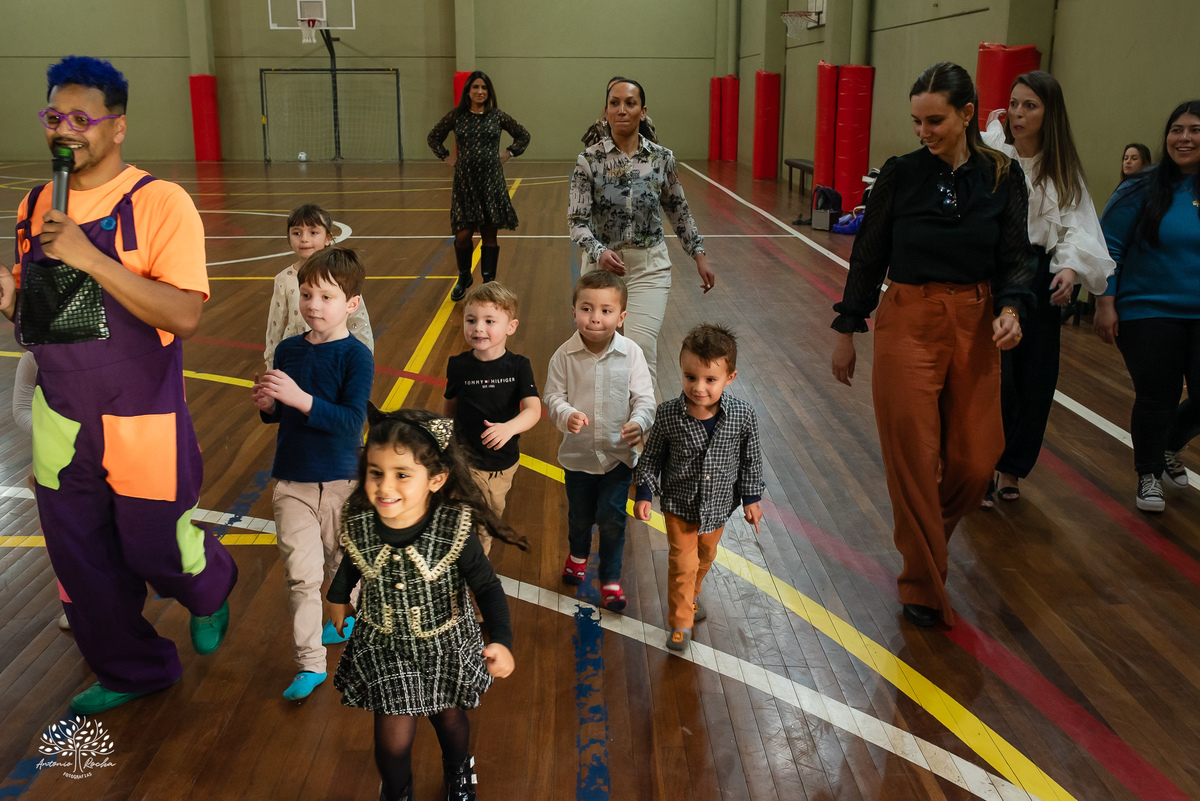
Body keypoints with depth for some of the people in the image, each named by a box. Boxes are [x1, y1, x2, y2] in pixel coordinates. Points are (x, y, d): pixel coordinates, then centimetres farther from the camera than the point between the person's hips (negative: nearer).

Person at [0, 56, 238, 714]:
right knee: (80, 561, 14)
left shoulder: (159, 202, -14)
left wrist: (91, 258, -28)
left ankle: (210, 591, 43)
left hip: (141, 423, -6)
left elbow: (184, 315, -23)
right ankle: (128, 671, 37)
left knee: (155, 549, 7)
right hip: (60, 419, 6)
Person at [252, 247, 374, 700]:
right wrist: (266, 404, -10)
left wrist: (299, 398, -32)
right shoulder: (287, 350, 2)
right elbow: (277, 415, 13)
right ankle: (310, 663, 7)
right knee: (301, 574, -2)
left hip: (341, 482, -2)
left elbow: (351, 421, -23)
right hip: (291, 481, 3)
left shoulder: (355, 357, -13)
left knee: (342, 564, 17)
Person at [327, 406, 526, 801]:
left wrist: (501, 640, -34)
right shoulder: (358, 526, -22)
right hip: (383, 647, 1)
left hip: (445, 646, 0)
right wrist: (338, 596, 21)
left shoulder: (454, 530, -30)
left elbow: (487, 587, -19)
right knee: (394, 740, 2)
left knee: (448, 718, 24)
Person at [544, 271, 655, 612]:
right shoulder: (564, 356, -13)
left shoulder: (631, 353, -13)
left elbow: (645, 398, -10)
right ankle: (578, 554, 53)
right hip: (577, 454, 1)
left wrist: (639, 423, -30)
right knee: (580, 515, 20)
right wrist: (567, 415, -29)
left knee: (611, 519, 1)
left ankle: (611, 579, 23)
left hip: (618, 455, -1)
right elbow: (553, 397, -7)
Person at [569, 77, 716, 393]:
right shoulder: (589, 160, -8)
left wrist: (699, 255, 12)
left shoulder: (662, 158, -2)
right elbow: (577, 220, -11)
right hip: (602, 264, 0)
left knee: (641, 348, -14)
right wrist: (599, 252, -29)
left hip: (649, 266, 0)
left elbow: (679, 212, 11)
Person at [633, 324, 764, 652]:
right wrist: (644, 493, -11)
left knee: (705, 556, 24)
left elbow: (751, 459, -5)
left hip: (718, 504, 3)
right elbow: (652, 456, -7)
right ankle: (680, 622, 24)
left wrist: (751, 498, 0)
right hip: (679, 504, -2)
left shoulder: (742, 415, -21)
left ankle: (691, 595, 53)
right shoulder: (668, 414, -22)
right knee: (683, 562, 3)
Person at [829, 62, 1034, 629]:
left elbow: (1016, 257, 4)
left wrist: (1011, 307, -16)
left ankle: (927, 537, 37)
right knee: (913, 458, 0)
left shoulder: (1002, 177, 1)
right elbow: (869, 256, 3)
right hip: (909, 324, -2)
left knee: (975, 460, 5)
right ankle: (923, 588, 14)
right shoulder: (901, 174, -3)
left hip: (976, 326, 2)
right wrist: (847, 331, 4)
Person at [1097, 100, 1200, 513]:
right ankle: (1148, 475, 25)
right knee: (1156, 398, 2)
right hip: (1150, 312, -3)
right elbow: (1109, 248, -5)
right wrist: (1105, 304, -10)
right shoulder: (1143, 191, -6)